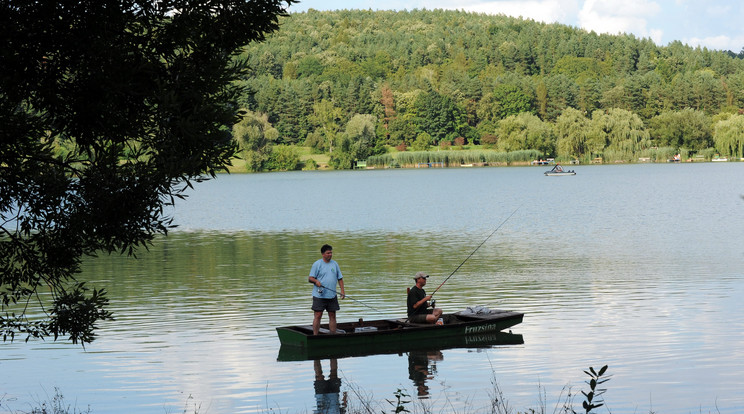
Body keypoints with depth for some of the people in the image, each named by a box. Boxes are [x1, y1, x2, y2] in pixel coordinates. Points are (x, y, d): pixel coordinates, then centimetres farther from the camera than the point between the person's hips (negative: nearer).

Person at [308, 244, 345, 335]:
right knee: (318, 316, -5)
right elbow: (310, 278, -3)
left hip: (332, 296, 5)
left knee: (332, 316, 7)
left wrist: (342, 290, 5)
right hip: (319, 295, -4)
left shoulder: (334, 264, 12)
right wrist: (316, 281, -24)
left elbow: (340, 278, 16)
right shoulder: (317, 264, -2)